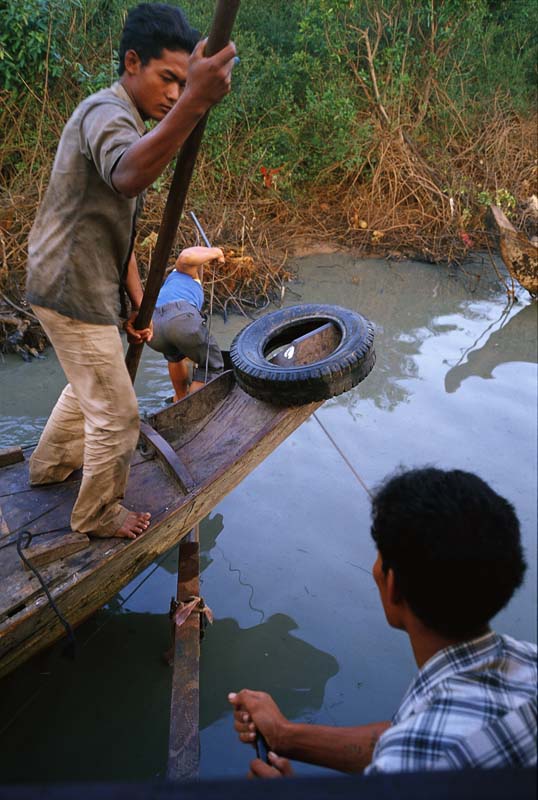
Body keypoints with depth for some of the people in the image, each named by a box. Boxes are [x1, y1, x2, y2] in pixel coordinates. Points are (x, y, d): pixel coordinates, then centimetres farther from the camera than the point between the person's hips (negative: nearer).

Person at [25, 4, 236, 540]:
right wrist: (194, 105, -61)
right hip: (73, 291, -10)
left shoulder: (119, 118, 15)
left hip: (82, 285, 10)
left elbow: (119, 228, 17)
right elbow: (127, 174, -47)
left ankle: (50, 465, 49)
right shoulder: (106, 111, -20)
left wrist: (137, 300, 14)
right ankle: (98, 516, 21)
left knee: (89, 386, 29)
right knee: (116, 414, 1)